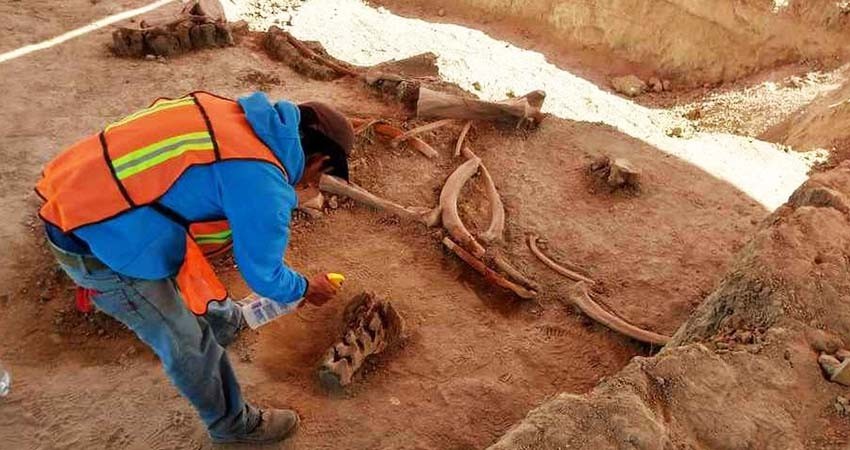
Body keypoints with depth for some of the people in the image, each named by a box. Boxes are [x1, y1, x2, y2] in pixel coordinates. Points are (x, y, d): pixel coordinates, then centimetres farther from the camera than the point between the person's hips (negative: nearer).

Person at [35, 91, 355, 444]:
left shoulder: (240, 119, 0)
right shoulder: (263, 184, -25)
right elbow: (262, 274, -11)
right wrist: (305, 289, 9)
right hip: (99, 242, -9)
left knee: (186, 279, 32)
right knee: (188, 345, 8)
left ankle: (222, 320, 61)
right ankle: (233, 424, 31)